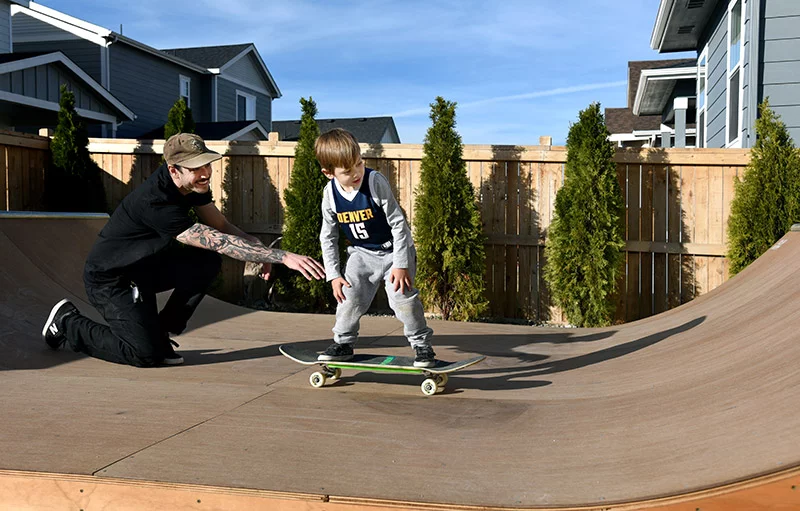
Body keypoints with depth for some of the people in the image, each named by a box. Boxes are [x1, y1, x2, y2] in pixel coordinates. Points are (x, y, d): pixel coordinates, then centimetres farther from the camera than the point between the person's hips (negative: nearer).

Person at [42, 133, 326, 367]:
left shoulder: (193, 185, -8)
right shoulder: (155, 203, -35)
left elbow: (221, 225, -1)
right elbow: (221, 242, -39)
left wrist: (261, 251, -20)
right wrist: (283, 257, -42)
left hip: (142, 268, 8)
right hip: (108, 280, -8)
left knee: (208, 262, -12)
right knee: (146, 355, -15)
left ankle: (161, 333, 4)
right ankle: (67, 324, 8)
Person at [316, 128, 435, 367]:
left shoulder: (376, 182, -26)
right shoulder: (330, 194, -13)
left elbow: (398, 223, -20)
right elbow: (328, 237, 0)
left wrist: (400, 264, -21)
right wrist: (334, 275, -5)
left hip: (394, 249, -4)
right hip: (361, 252, 4)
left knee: (402, 295, -16)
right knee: (349, 294, -3)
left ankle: (422, 344, 1)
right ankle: (343, 343, 18)